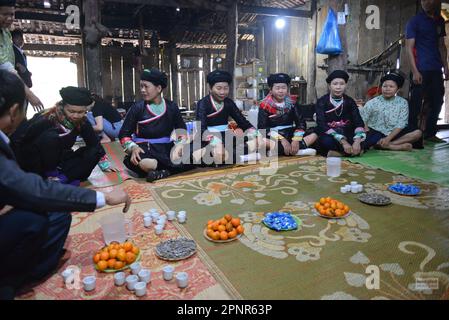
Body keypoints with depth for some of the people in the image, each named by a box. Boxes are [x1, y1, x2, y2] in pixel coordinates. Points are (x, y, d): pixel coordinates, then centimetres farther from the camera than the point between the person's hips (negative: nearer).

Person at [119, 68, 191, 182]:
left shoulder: (172, 107, 5)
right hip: (144, 149, -3)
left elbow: (181, 129, 16)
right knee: (146, 164, -39)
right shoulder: (138, 108, -2)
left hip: (166, 148, 3)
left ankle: (164, 171, -15)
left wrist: (181, 142, -5)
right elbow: (124, 134, 0)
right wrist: (133, 148, -18)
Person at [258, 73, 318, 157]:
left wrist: (296, 139, -20)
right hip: (274, 137, -4)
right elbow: (262, 127, -13)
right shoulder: (265, 105, -4)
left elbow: (301, 123, 0)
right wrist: (281, 139, -24)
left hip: (290, 135, 4)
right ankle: (297, 151, -33)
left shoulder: (292, 103, 6)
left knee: (314, 134, -14)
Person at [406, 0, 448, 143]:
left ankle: (430, 133, 18)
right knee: (416, 104, -4)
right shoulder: (415, 21, -2)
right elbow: (409, 48, -7)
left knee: (437, 102, 8)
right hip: (421, 70, -6)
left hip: (436, 69, 6)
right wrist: (415, 71, -15)